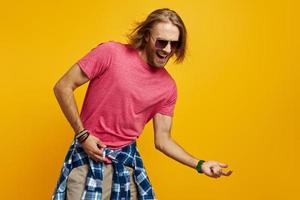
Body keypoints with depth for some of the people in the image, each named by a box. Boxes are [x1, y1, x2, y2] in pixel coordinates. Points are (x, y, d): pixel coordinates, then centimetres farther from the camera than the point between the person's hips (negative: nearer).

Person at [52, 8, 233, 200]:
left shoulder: (168, 87, -2)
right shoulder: (110, 53, -13)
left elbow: (162, 140, 5)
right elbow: (63, 88, -9)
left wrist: (200, 165, -5)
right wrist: (82, 135, -13)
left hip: (126, 160, 3)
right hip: (89, 155, -3)